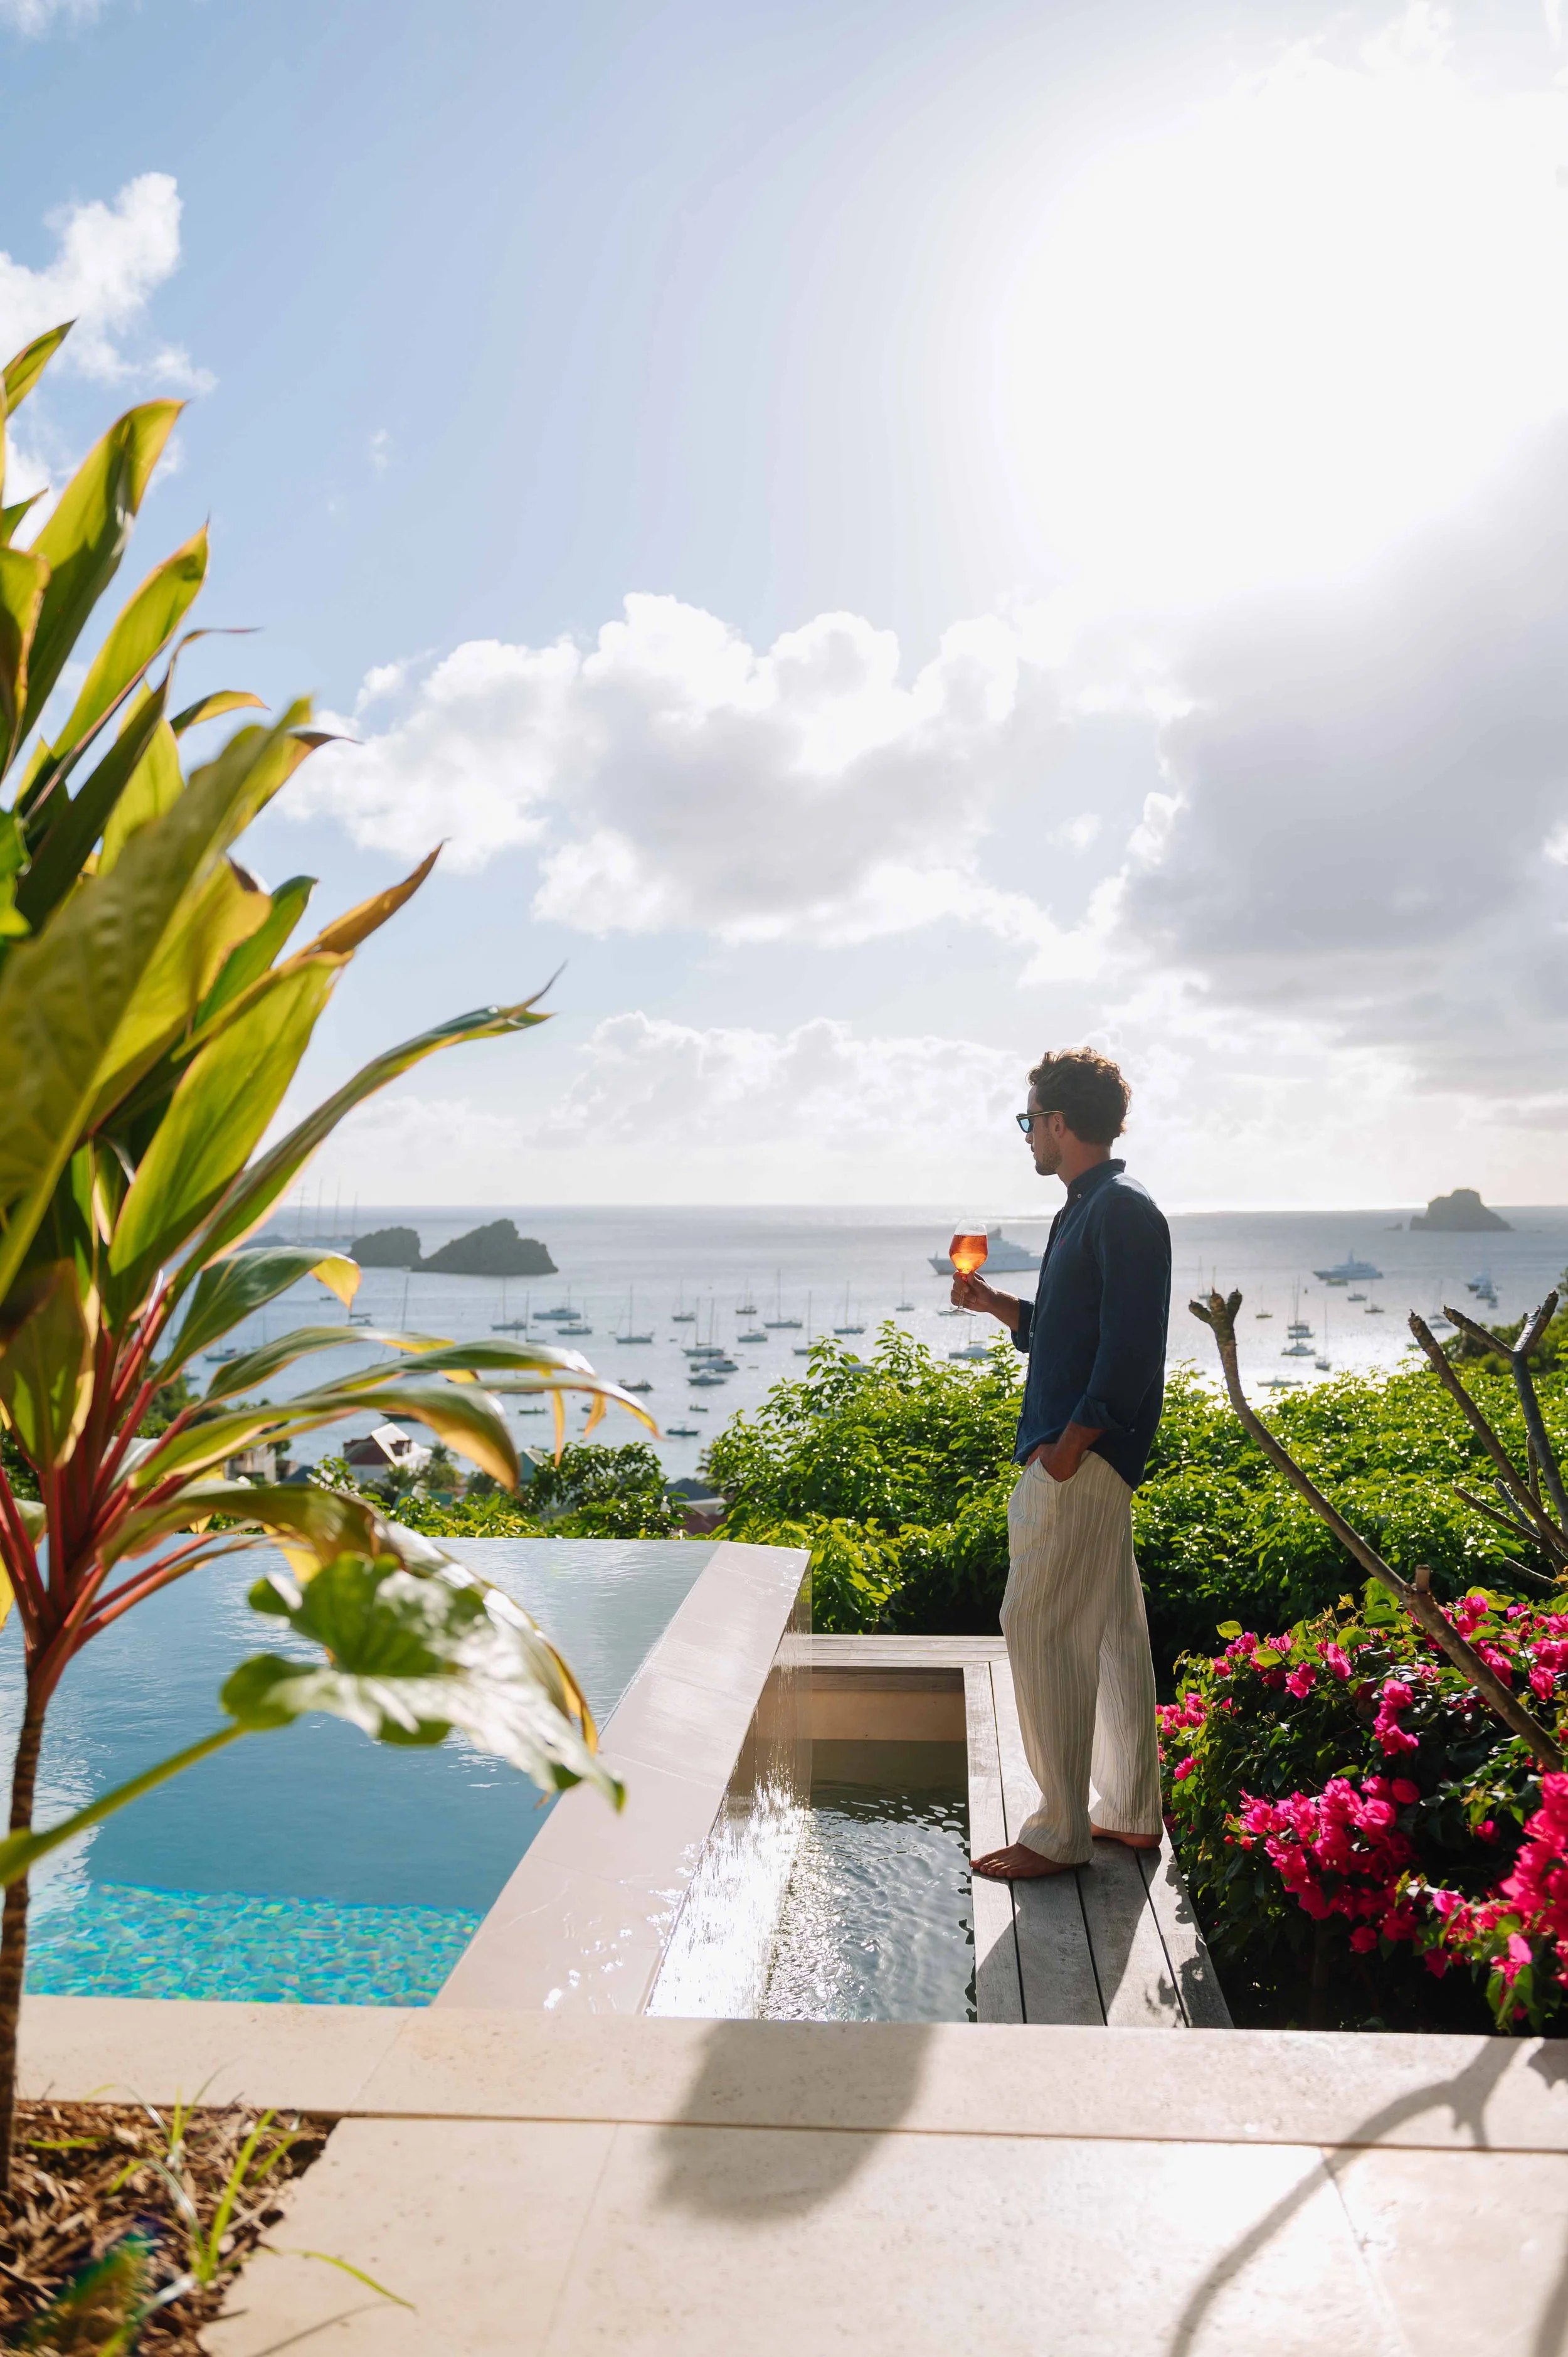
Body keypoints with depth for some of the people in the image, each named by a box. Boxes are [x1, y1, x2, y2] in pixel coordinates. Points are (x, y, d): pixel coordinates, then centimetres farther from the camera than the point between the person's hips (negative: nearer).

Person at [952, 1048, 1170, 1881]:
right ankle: (1131, 1813, 26)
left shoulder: (1124, 1210, -14)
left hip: (1082, 1454, -10)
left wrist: (1071, 1441, -22)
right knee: (1109, 1630, 15)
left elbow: (1129, 1344, -21)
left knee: (1038, 1628, -6)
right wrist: (995, 1304, 14)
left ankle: (1059, 1834, 4)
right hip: (1079, 1454, 10)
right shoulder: (1087, 1211, 17)